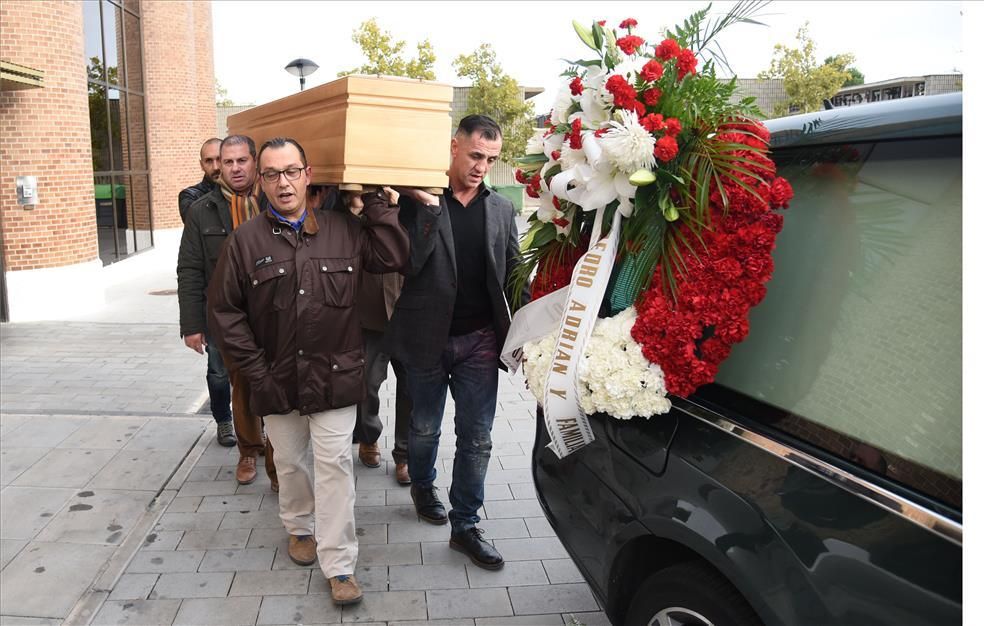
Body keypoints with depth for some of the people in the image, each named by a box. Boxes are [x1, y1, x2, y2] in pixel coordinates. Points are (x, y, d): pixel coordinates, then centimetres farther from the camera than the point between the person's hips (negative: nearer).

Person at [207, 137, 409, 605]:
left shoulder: (343, 230, -2)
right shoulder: (245, 240, -5)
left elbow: (394, 258, -4)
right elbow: (224, 311, -2)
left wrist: (375, 201, -7)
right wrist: (257, 370, -6)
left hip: (334, 375, 0)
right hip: (277, 379, 1)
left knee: (335, 465, 0)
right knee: (290, 462, 18)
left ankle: (339, 566, 10)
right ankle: (299, 528, 44)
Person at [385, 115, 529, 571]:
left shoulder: (501, 209, 5)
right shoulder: (418, 200, -5)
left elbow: (513, 276, 7)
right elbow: (409, 263, -17)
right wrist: (429, 207, -24)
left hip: (479, 340, 2)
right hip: (427, 338, -2)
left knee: (476, 438, 6)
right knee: (425, 427, 17)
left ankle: (465, 524, 22)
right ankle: (423, 486, 47)